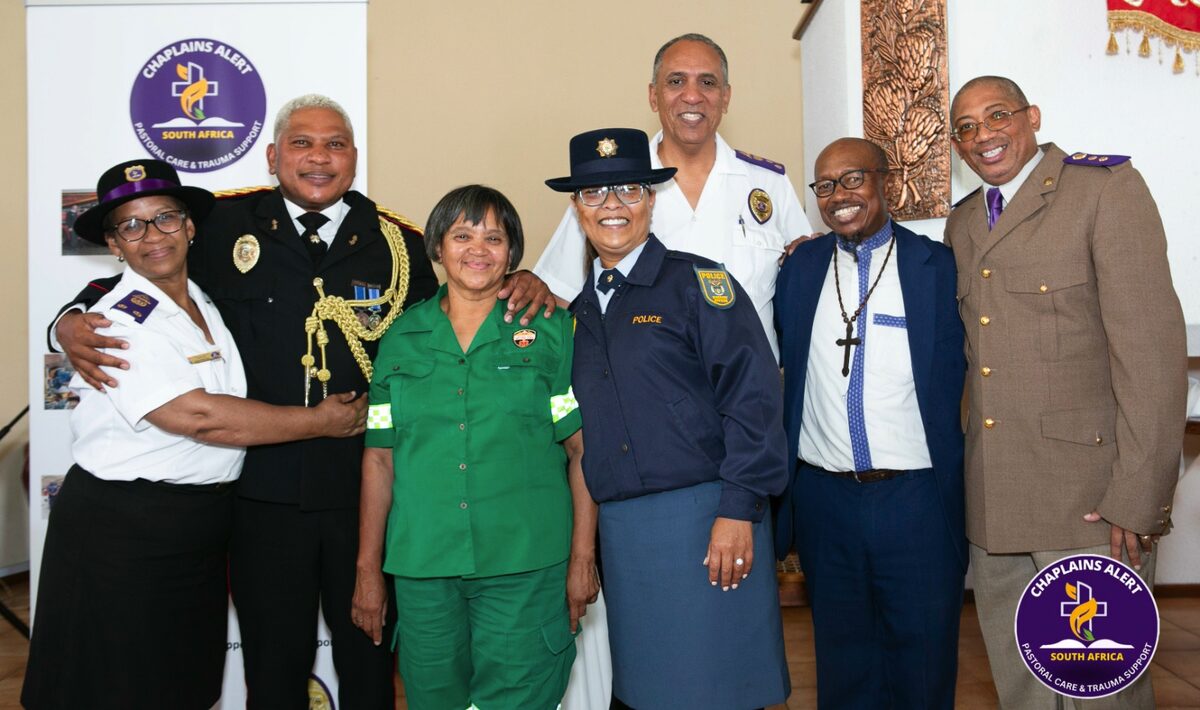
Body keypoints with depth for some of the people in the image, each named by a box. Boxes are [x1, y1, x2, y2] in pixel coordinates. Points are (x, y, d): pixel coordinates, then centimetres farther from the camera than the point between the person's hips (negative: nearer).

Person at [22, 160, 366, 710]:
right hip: (122, 536, -7)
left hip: (201, 530, 7)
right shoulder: (118, 321, -15)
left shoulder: (206, 304, 10)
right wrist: (322, 422, -17)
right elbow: (198, 417, -24)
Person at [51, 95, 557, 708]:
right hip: (264, 491, 0)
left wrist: (520, 285, -7)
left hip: (368, 495, 0)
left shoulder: (398, 243, 0)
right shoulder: (226, 226, 0)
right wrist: (73, 323, -8)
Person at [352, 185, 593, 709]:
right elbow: (379, 456, 9)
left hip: (524, 566, -2)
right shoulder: (402, 338, 9)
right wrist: (368, 568, 8)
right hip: (422, 566, 2)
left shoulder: (551, 331, 3)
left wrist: (584, 556, -6)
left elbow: (583, 448, -1)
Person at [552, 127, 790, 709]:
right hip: (619, 529, 5)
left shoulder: (696, 281, -3)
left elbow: (752, 394, -10)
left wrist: (737, 510, -15)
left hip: (703, 515, -5)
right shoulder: (576, 309, 13)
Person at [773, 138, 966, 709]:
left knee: (922, 661, 12)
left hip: (916, 496, -2)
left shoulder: (938, 266, -3)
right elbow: (777, 366, 8)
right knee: (841, 654, 17)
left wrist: (950, 488, -7)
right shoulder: (799, 267, 6)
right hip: (824, 497, 3)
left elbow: (953, 381, -3)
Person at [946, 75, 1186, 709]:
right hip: (992, 502, 6)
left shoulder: (1106, 188, -5)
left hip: (1088, 493, -5)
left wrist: (1139, 498, -16)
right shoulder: (962, 224, 15)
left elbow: (1151, 347, -12)